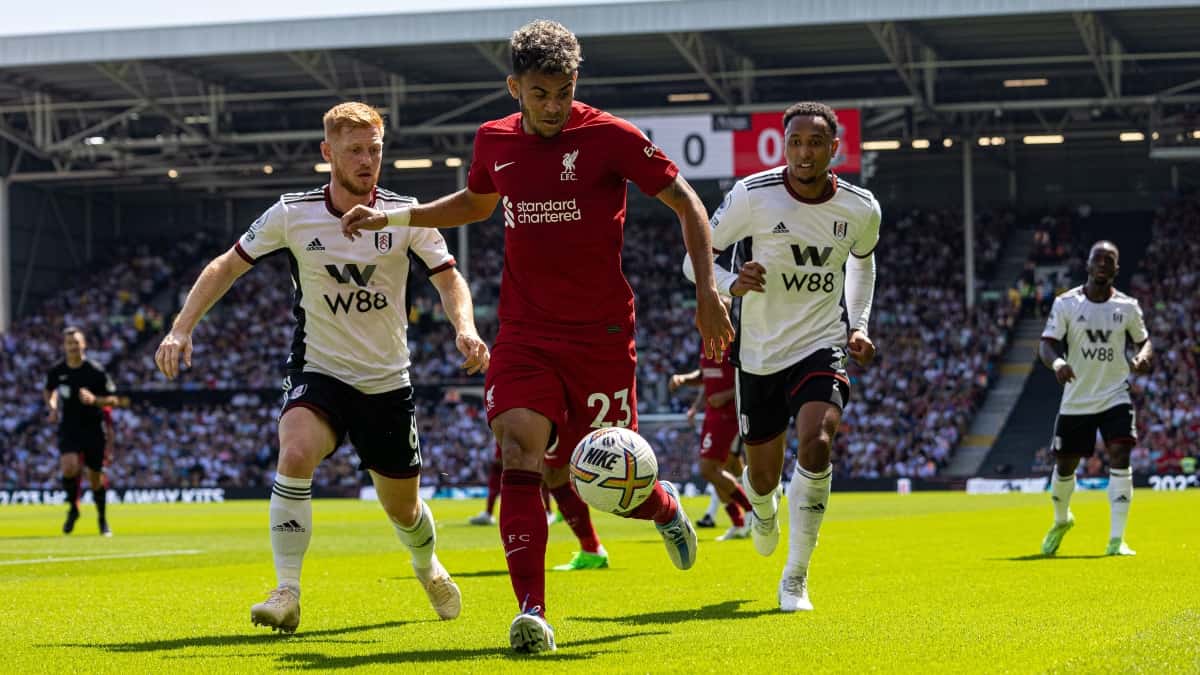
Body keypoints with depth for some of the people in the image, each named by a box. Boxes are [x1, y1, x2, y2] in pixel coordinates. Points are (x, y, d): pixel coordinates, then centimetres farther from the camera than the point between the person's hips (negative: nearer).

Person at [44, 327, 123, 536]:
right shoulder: (57, 371, -1)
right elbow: (49, 391, 20)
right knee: (69, 468, -22)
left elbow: (114, 399, -5)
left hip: (94, 427, -1)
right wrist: (51, 407, 1)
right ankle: (73, 508, 4)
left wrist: (94, 400, -23)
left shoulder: (96, 371, -9)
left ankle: (103, 519, 25)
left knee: (96, 477, 5)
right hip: (69, 428, 1)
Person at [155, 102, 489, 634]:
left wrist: (465, 328, -22)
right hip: (318, 371, -1)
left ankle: (428, 567, 48)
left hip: (387, 382, 1)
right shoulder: (292, 214, -8)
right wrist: (181, 328, -8)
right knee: (295, 454, -32)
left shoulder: (405, 216, -7)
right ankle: (287, 594, -27)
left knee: (402, 507, 12)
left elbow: (448, 279, -1)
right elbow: (226, 267, 2)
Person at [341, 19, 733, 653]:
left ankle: (662, 505, 40)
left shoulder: (610, 137, -8)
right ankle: (532, 613, -21)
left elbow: (685, 201, -2)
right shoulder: (494, 141, 6)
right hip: (524, 333, 3)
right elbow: (475, 203, 28)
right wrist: (395, 216, 19)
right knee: (520, 452, -17)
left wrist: (706, 288, -10)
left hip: (600, 333, -3)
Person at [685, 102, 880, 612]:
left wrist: (858, 325, 8)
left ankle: (795, 578, -13)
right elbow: (696, 257, -7)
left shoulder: (861, 209, -4)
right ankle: (762, 510, 51)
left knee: (816, 445, -26)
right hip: (759, 353, 0)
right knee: (763, 476, 8)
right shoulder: (752, 196, -14)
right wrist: (731, 284, -28)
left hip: (821, 345, 0)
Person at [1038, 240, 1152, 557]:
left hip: (1115, 395, 0)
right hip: (1075, 399, 0)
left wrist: (1144, 356, -13)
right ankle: (1061, 521, 40)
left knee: (1120, 457, -19)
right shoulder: (1066, 303, -5)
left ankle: (1116, 540, -16)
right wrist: (1057, 362, -31)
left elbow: (1143, 340, 12)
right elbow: (1046, 344, -8)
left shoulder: (1127, 307, 0)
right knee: (1065, 466, 9)